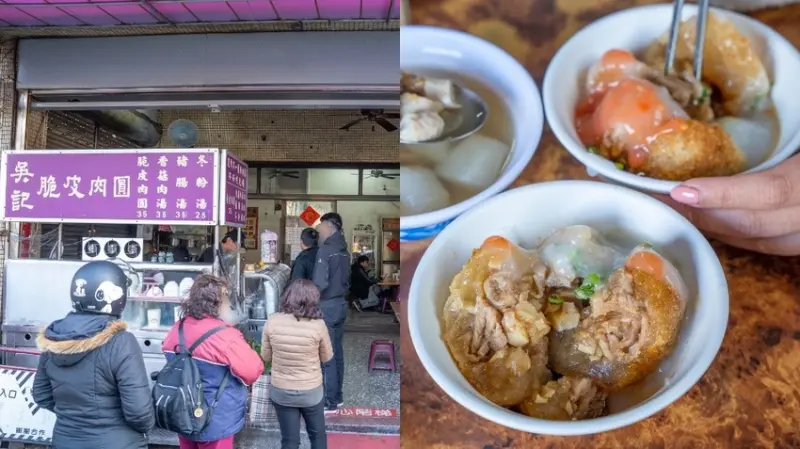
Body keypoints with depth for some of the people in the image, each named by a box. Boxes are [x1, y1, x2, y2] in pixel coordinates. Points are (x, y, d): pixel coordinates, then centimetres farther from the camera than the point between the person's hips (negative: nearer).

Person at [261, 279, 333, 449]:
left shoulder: (272, 321, -14)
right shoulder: (318, 325, -20)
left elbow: (266, 356, -1)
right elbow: (327, 357, -4)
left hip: (280, 392, 2)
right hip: (311, 391, -1)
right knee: (317, 434, 24)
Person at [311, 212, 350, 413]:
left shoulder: (325, 249, -15)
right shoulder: (343, 251, 10)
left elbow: (320, 283, -21)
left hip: (327, 306, -8)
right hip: (341, 304, 8)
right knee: (337, 353, 14)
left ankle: (329, 402, 7)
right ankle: (337, 396, 23)